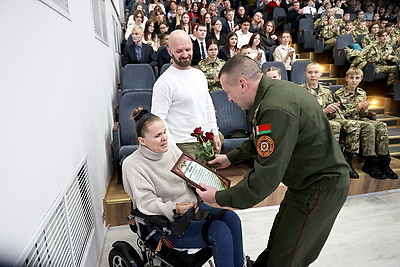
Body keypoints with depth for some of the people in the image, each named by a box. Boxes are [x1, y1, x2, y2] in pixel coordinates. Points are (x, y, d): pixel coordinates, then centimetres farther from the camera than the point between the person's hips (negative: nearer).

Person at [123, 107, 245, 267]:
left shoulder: (170, 147, 2)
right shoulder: (132, 165, -16)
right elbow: (147, 203, -19)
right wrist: (174, 209, -33)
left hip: (190, 205, 7)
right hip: (165, 221, -6)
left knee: (231, 218, -10)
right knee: (220, 231, -23)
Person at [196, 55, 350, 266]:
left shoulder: (276, 109, -30)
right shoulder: (275, 89, 0)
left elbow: (266, 178, -27)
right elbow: (261, 139, 16)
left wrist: (219, 198, -17)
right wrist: (231, 157, 17)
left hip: (320, 188, -9)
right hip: (308, 180, 9)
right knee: (276, 246, 21)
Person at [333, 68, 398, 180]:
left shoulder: (362, 93, 15)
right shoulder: (339, 94, -3)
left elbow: (363, 116, 15)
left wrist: (365, 109, -8)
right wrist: (356, 109, -17)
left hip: (360, 120, 6)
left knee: (382, 125, -23)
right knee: (369, 126, -32)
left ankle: (384, 162, -22)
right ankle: (370, 164, -27)